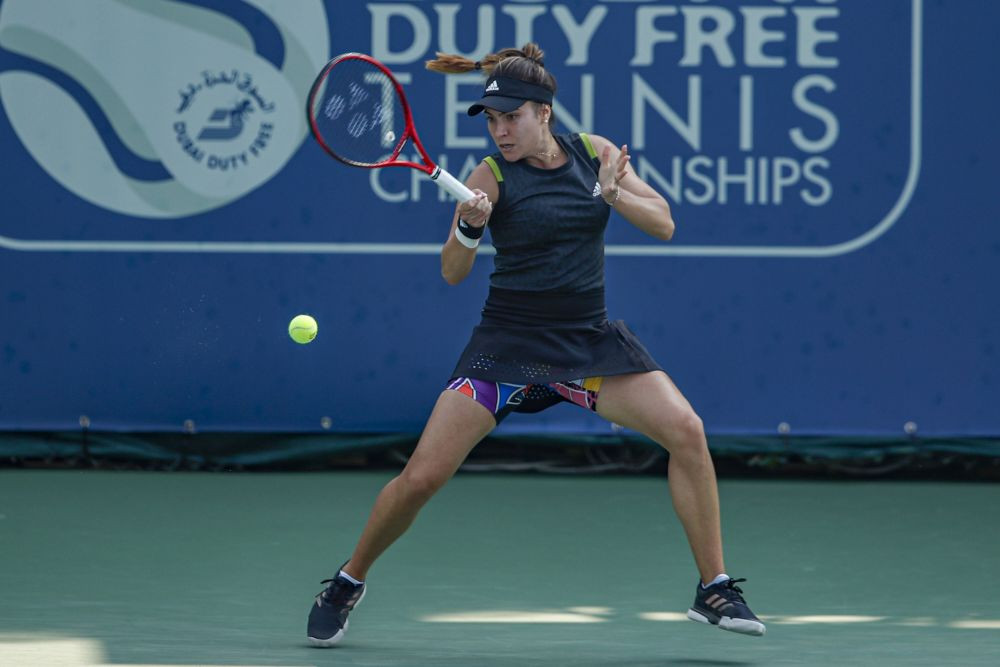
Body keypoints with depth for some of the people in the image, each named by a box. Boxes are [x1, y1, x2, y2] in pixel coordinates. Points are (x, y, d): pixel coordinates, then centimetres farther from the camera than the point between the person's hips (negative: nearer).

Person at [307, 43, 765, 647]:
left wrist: (613, 192, -19)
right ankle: (347, 584, 15)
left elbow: (663, 224, -1)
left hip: (590, 341, 3)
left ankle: (715, 590, -4)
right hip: (509, 344, -2)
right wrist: (469, 228, -35)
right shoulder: (492, 176, -9)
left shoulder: (595, 152, 1)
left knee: (685, 431, -16)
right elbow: (453, 273, -15)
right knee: (422, 477, -10)